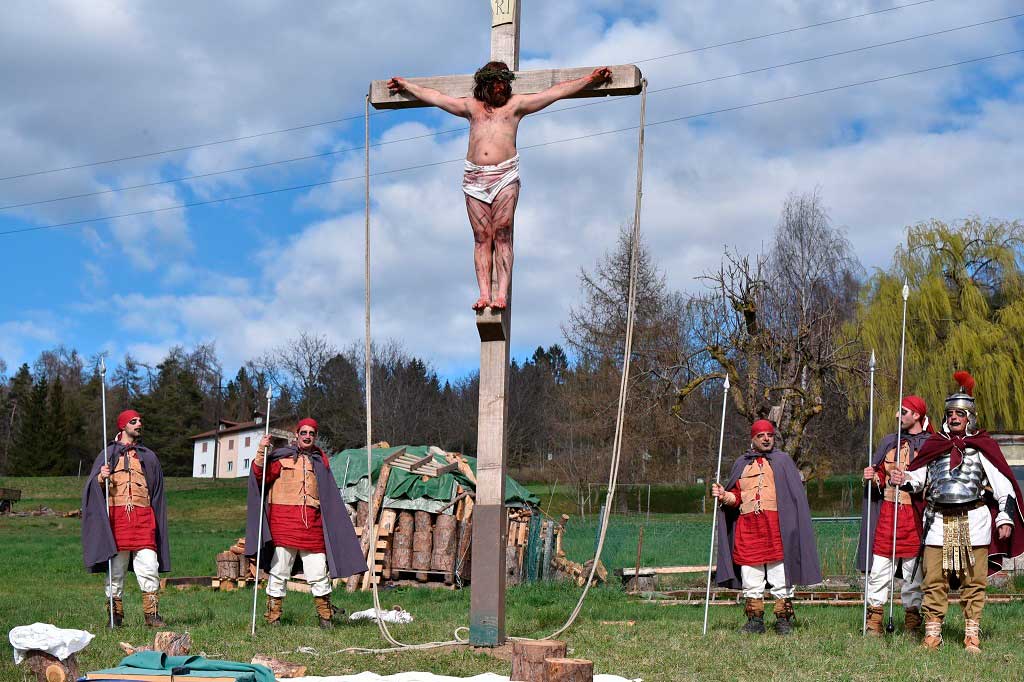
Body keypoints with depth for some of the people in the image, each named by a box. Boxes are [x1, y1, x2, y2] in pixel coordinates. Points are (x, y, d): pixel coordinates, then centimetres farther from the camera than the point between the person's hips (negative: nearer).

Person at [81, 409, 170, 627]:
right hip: (116, 516, -1)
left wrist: (156, 522, 12)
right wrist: (101, 478, -13)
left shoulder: (148, 457, 19)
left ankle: (152, 614, -6)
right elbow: (93, 486, 10)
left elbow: (157, 493, 20)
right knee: (116, 568, 0)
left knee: (149, 567, -9)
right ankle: (115, 615, 7)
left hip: (143, 517, 1)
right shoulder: (109, 454, 14)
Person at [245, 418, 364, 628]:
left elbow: (329, 496, 20)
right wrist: (261, 454, -20)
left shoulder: (320, 461, 16)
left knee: (319, 575, 3)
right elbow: (260, 476, -7)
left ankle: (326, 617, 15)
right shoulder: (282, 457, 6)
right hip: (283, 521, -2)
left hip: (311, 524, 3)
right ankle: (272, 617, 11)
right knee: (279, 572, 1)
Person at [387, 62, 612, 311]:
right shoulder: (471, 106, 21)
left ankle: (502, 293, -17)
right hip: (474, 178, 2)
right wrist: (405, 84, 37)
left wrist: (589, 79, 8)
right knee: (482, 237, -4)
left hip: (505, 175, -2)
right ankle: (484, 293, -10)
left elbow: (557, 91, 12)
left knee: (502, 235, -11)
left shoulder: (516, 104, 14)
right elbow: (433, 96, 31)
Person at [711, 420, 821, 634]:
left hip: (777, 526, -2)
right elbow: (736, 497, 16)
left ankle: (783, 620, 6)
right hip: (748, 528, 2)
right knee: (751, 581, 3)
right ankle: (755, 621, 11)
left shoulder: (782, 460, 11)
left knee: (780, 578, -1)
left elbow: (796, 494, 4)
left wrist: (793, 526, -7)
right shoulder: (742, 463, 18)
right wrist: (724, 496, -7)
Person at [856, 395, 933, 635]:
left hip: (916, 515, -3)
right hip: (888, 513, 3)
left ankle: (912, 623, 14)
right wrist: (872, 478, -2)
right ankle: (874, 621, 4)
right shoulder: (889, 442, 14)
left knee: (913, 571, 4)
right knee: (878, 569, 0)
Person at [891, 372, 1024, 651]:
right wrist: (904, 480, -2)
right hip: (939, 521, 2)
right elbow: (918, 477, 20)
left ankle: (972, 636, 10)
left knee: (973, 581, 2)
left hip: (973, 521, -2)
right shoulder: (934, 444, 10)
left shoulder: (982, 446, 2)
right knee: (934, 581, 0)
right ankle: (932, 634, 6)